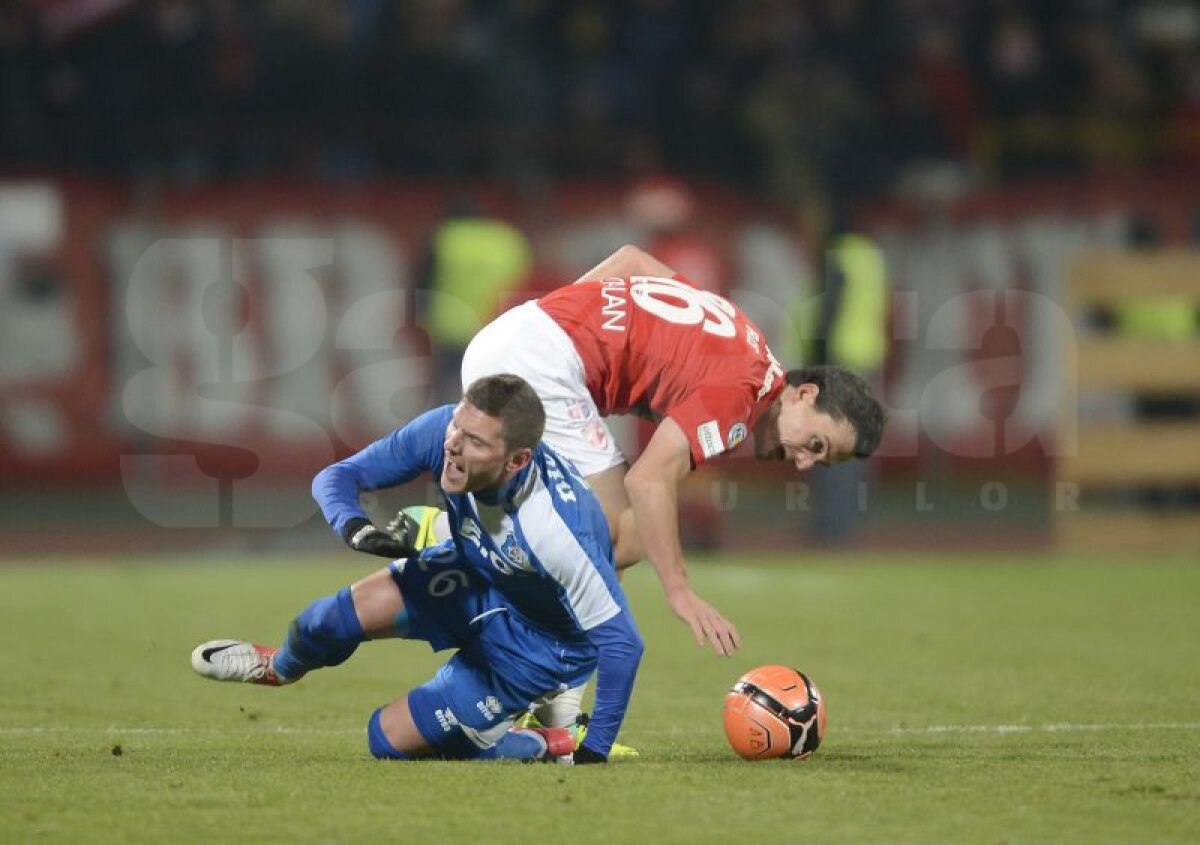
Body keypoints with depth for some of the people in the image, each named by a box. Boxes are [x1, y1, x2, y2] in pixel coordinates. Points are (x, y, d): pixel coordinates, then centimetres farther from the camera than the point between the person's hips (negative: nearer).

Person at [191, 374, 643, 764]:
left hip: (542, 642, -5)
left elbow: (621, 642, -34)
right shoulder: (438, 430, -27)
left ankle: (542, 747, 14)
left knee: (391, 738, -7)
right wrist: (353, 526, -41)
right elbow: (336, 476, -18)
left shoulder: (558, 533, -42)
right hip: (478, 575, 5)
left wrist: (593, 754, -31)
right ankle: (279, 667, 24)